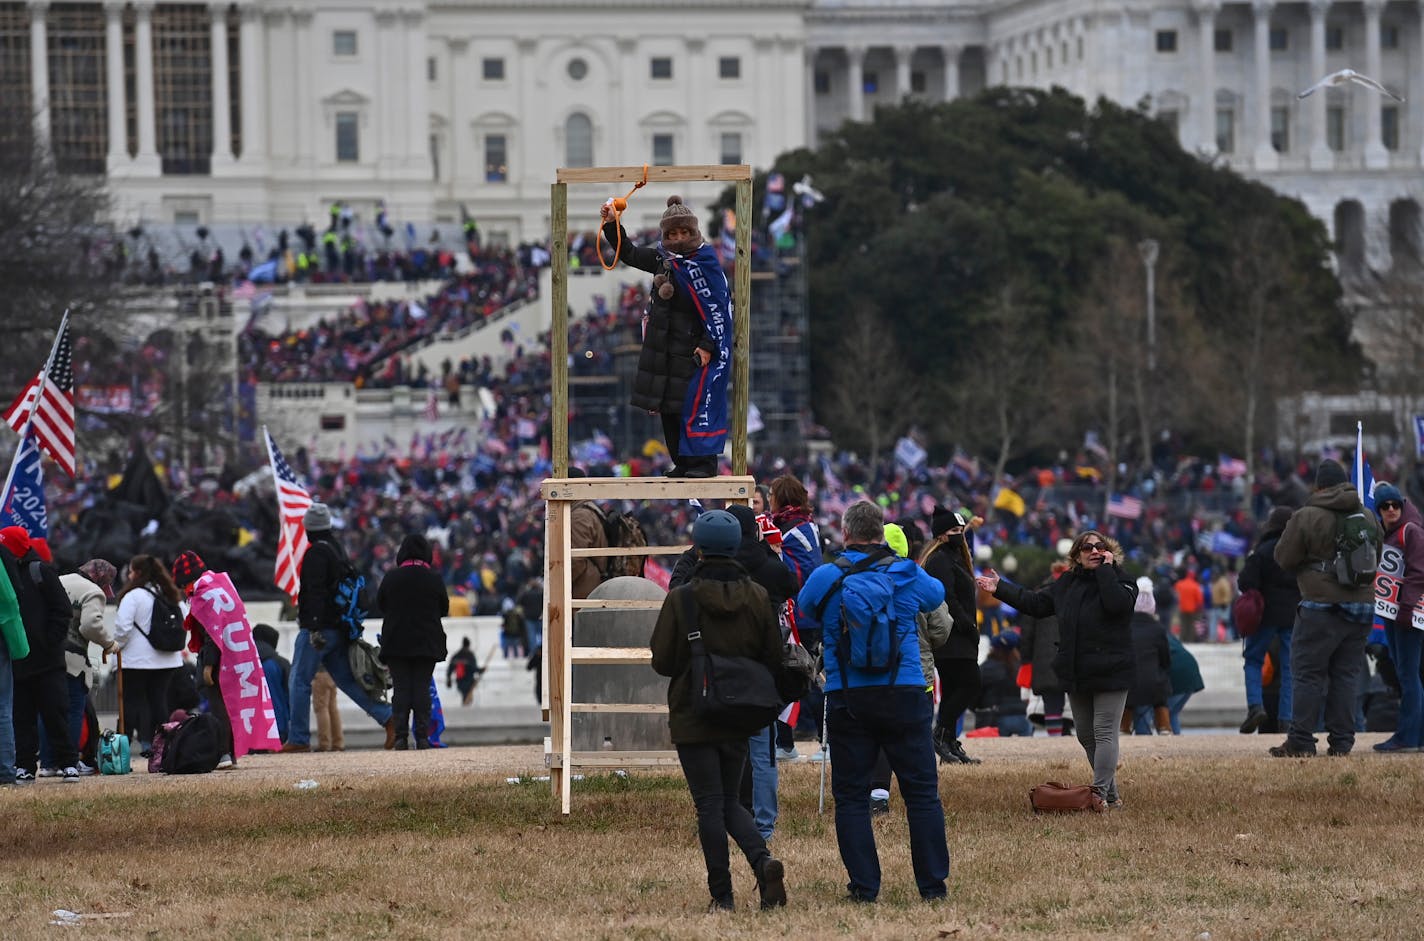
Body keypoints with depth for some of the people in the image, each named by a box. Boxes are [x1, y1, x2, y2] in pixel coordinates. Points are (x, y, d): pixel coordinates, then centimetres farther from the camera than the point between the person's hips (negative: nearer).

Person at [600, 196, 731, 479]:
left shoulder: (705, 262, -12)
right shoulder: (662, 258, 9)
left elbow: (718, 308, -14)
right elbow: (629, 254, 23)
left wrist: (708, 345, -19)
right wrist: (612, 226, 12)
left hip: (692, 347, -8)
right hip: (664, 348, 8)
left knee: (696, 402, -13)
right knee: (668, 407, 8)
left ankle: (704, 461, -8)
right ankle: (682, 463, 16)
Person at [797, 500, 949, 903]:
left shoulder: (826, 577, -2)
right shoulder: (907, 574, 1)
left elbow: (805, 612, 17)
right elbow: (936, 594, 23)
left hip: (847, 699, 0)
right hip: (905, 695, 0)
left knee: (851, 797, 7)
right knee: (922, 792, 6)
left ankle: (864, 886, 2)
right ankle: (932, 884, 4)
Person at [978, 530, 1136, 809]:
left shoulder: (1120, 580, -6)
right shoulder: (1067, 583, 12)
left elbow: (1117, 603, -27)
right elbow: (1036, 603, 22)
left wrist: (1106, 569, -19)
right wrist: (1000, 589, 21)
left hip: (1110, 673, -7)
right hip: (1077, 675, 7)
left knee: (1104, 733, -9)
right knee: (1086, 736, 11)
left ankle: (1100, 794, -11)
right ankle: (1111, 796, 20)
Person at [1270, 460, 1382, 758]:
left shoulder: (1306, 517, -10)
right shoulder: (1368, 518, 7)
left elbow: (1283, 559, -4)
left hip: (1321, 606, -5)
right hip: (1363, 605, 5)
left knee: (1308, 674, -1)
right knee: (1346, 675, 9)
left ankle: (1301, 742, -4)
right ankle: (1342, 742, 6)